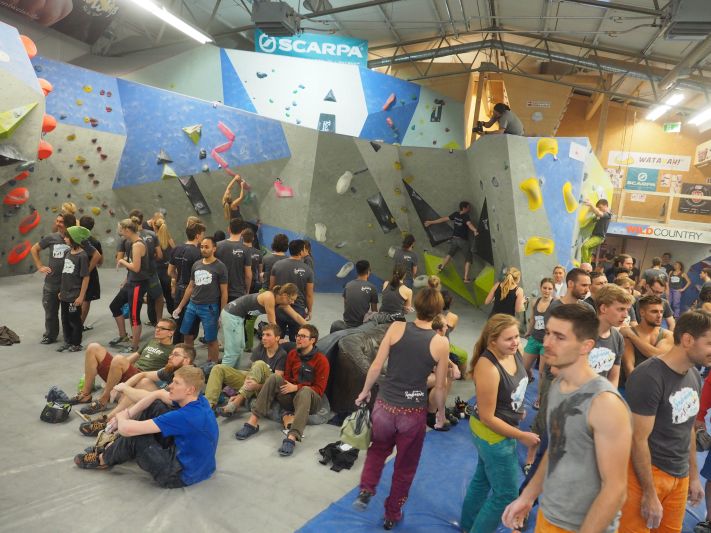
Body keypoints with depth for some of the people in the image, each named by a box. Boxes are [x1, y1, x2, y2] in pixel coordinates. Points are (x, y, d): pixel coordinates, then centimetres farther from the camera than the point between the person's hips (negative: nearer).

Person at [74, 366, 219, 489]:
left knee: (134, 437, -11)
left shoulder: (185, 416, -32)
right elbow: (158, 394, 9)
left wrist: (121, 417, -5)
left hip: (180, 475, -8)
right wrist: (128, 413, 0)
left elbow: (127, 429, -28)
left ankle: (103, 460, 21)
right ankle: (118, 445, 23)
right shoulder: (198, 400, -7)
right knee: (155, 406, 5)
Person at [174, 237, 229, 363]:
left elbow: (224, 292, -6)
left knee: (211, 340, 1)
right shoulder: (196, 264, 8)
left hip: (209, 308, -6)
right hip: (192, 305, 6)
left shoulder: (220, 267, -7)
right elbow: (190, 287, 16)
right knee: (187, 335, 14)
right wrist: (180, 307, 16)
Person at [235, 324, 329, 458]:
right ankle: (253, 422, -26)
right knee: (274, 378, -21)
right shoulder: (292, 354, 8)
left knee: (305, 390, -38)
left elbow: (319, 389, -10)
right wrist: (285, 385, -9)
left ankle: (292, 438, -51)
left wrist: (296, 387, -20)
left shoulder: (321, 360, -8)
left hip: (308, 398, -4)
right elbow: (287, 377, 14)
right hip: (290, 396, 5)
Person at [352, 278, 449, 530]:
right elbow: (439, 387, -4)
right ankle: (392, 516, 38)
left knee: (378, 449, 32)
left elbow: (376, 366, -5)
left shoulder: (396, 328, -10)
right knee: (405, 466, 22)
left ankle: (365, 491, 18)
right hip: (414, 412, -1)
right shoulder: (441, 343, -11)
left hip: (384, 405, 1)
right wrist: (441, 413, 14)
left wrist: (365, 391, 12)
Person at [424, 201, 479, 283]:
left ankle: (442, 266, 41)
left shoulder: (455, 214, 2)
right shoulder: (466, 217, -15)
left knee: (450, 253, 31)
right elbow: (469, 224, -37)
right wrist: (475, 230, -57)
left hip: (454, 238, 6)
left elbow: (443, 219, 10)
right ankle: (466, 278, 0)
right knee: (468, 258, 5)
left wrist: (431, 222, 20)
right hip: (463, 240, -6)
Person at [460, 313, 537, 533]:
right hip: (493, 434, -8)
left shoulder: (513, 353, -10)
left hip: (503, 427, 9)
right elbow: (487, 418, -26)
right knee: (506, 494, 5)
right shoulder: (488, 368, -34)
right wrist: (521, 436, -20)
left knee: (483, 479, 26)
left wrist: (517, 409, 17)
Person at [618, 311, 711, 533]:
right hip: (648, 470, -7)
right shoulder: (649, 377, -22)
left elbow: (688, 428, 14)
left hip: (680, 474, 7)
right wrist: (649, 494, -16)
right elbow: (639, 439, -19)